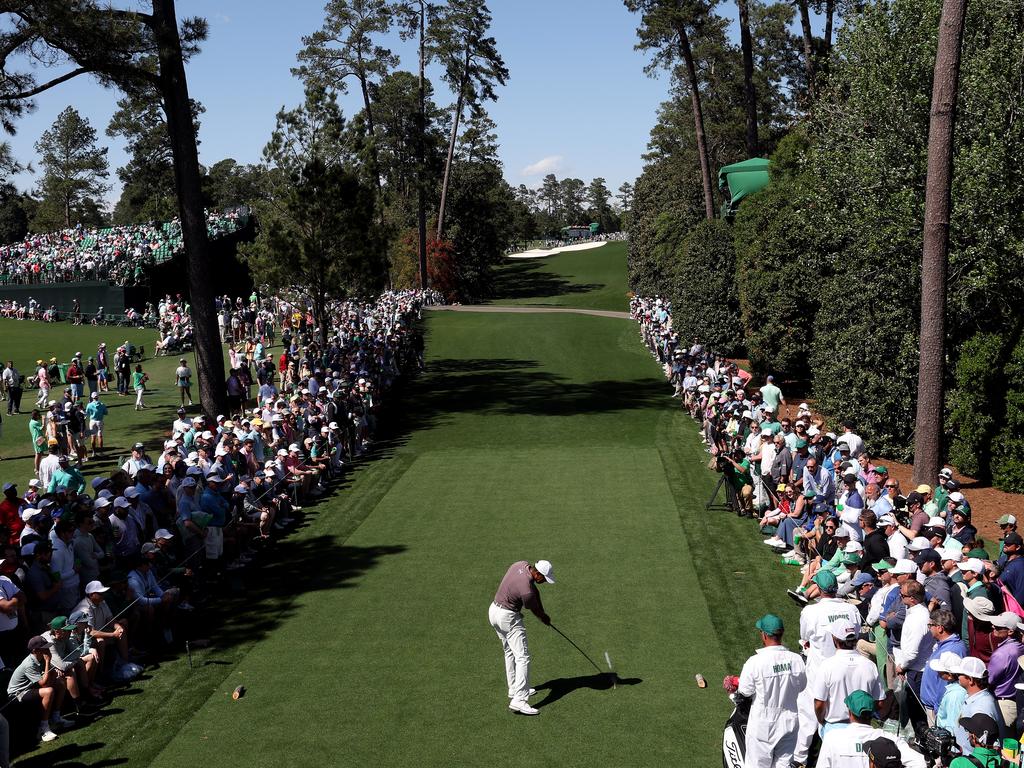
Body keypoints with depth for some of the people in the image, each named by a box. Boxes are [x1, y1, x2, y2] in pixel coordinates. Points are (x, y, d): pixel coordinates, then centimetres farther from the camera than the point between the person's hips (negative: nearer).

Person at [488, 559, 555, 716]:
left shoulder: (522, 564, -6)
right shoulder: (526, 590, -29)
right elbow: (535, 610, -8)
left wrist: (542, 614, 1)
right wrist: (545, 618, 13)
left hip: (494, 610, 10)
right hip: (508, 617, -10)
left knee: (510, 652, 22)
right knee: (522, 656, -10)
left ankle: (514, 689, 33)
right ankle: (519, 700, -18)